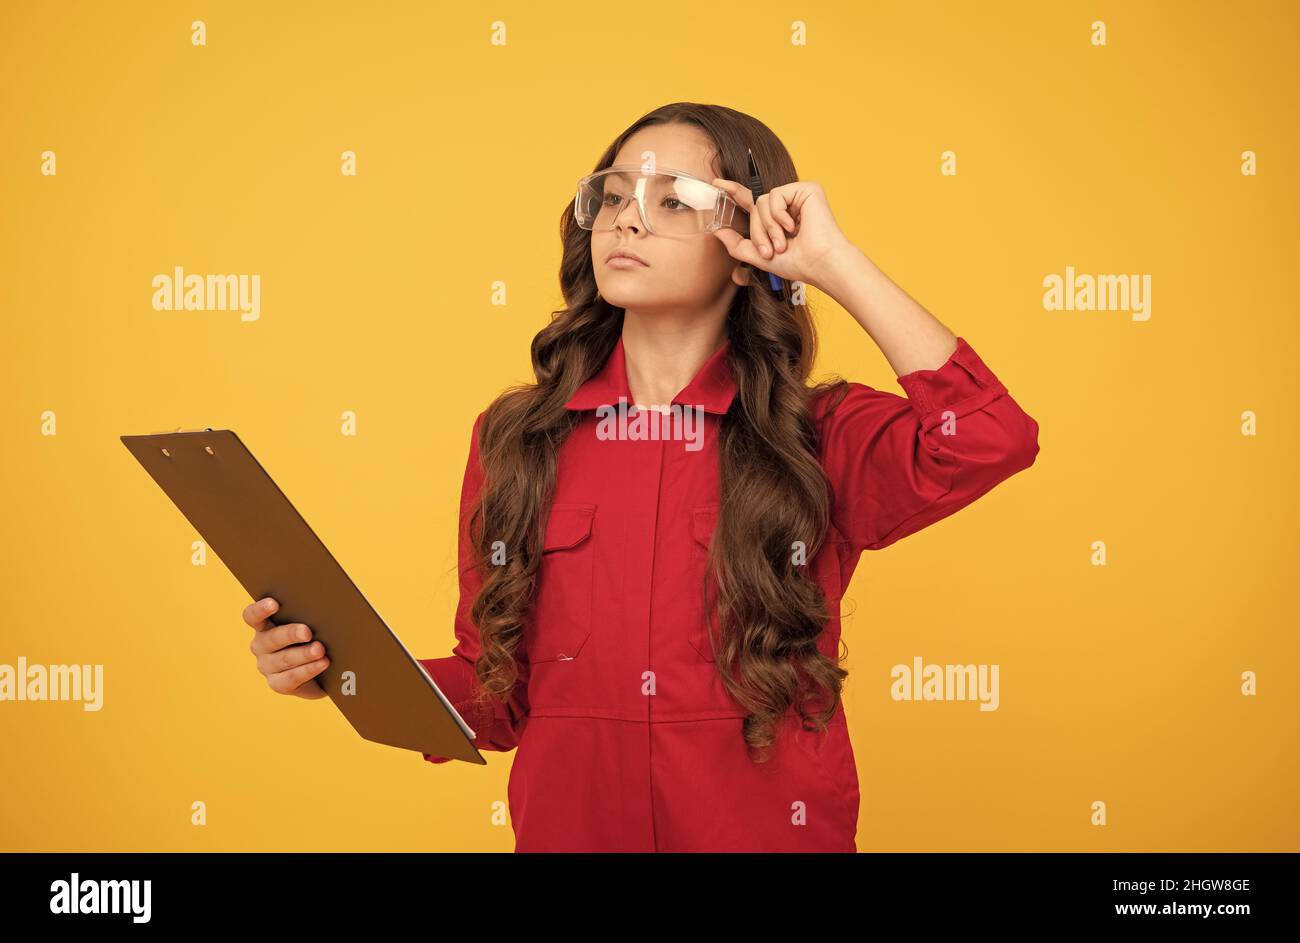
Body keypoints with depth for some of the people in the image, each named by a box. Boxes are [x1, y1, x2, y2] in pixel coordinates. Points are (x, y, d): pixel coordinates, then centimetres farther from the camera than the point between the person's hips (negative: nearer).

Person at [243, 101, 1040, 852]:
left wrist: (833, 260, -18)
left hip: (772, 830, -1)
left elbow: (989, 438, -25)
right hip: (568, 829, 1)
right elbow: (498, 695, 4)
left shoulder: (824, 437, -5)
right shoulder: (514, 437, 0)